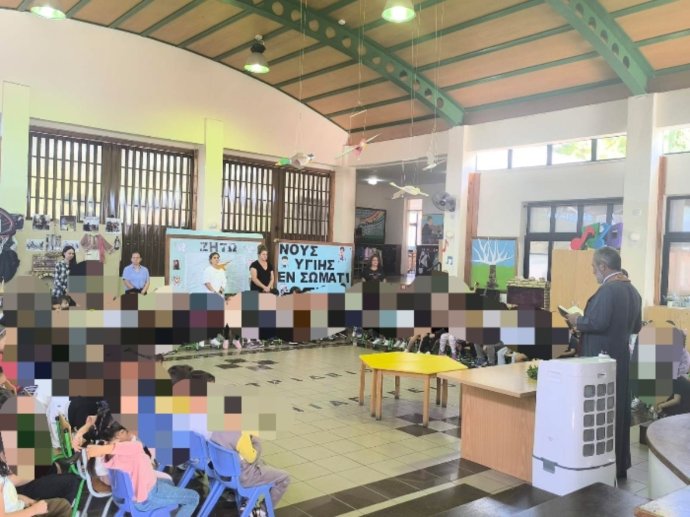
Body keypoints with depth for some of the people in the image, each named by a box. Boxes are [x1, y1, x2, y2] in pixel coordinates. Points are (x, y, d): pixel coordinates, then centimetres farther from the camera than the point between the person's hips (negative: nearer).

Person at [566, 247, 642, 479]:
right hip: (621, 359, 9)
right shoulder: (632, 290, 11)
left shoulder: (607, 289, -18)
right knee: (619, 410, 14)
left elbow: (598, 323, -24)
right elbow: (636, 327, 17)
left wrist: (577, 321, -8)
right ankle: (620, 465, 23)